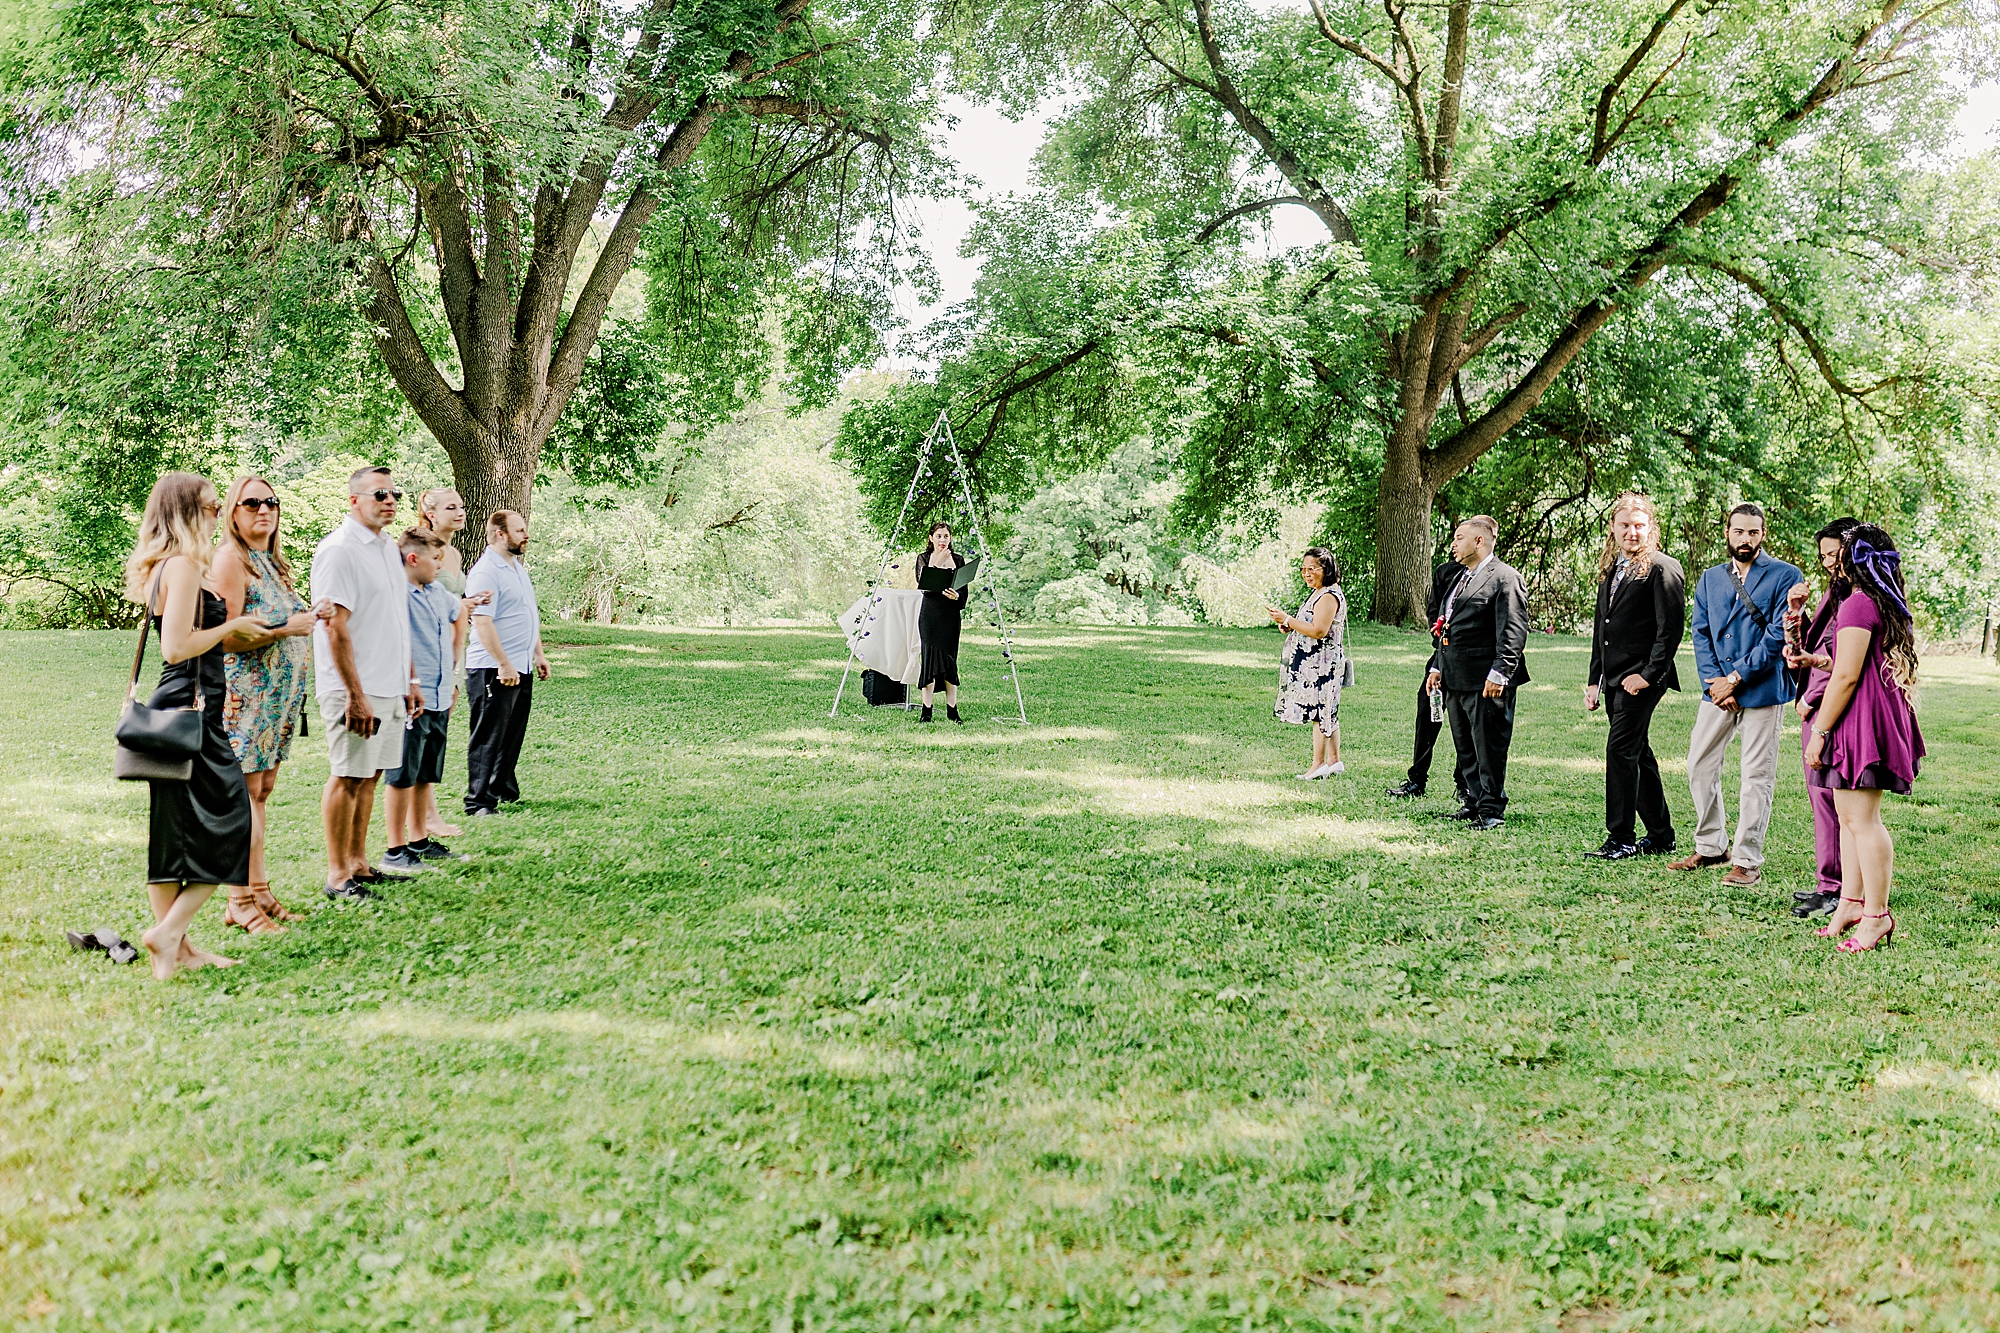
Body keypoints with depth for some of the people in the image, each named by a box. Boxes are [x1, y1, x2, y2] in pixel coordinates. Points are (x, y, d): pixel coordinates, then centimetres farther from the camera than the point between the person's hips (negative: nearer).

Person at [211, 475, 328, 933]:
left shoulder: (273, 562, 17)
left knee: (261, 793, 11)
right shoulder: (230, 559, -10)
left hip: (278, 693, 9)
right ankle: (241, 904, -2)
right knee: (244, 794, -7)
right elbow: (225, 637, -18)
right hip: (245, 693, -9)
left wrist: (307, 619, 10)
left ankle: (260, 894, 16)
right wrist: (287, 628, -18)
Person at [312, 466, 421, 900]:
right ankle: (338, 876, 5)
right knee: (348, 778, -2)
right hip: (356, 690, -8)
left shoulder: (389, 547, 14)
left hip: (389, 686, 8)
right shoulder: (339, 550, -13)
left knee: (369, 775, 13)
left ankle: (358, 863, 21)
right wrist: (356, 695, -21)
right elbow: (335, 627, -18)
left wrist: (410, 679, 19)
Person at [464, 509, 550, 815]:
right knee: (489, 739, -4)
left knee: (513, 735, 16)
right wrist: (504, 664, -23)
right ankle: (479, 802, 0)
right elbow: (483, 623, -21)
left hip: (520, 669, 9)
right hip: (494, 671, -9)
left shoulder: (518, 567, 16)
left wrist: (538, 654, 22)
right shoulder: (485, 572, -14)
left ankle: (505, 790, 27)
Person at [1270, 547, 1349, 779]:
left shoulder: (1329, 596, -16)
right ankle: (1334, 760, 17)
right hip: (1315, 662, 11)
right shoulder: (1318, 594, 18)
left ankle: (1318, 764, -3)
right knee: (1326, 712, 12)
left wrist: (1287, 619, -20)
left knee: (1318, 712, -7)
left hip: (1321, 664, -11)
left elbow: (1319, 631, -25)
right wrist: (1290, 626, 8)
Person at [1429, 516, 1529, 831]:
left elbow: (1513, 632, -16)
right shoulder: (1462, 578, 19)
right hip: (1456, 680, 9)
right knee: (1465, 748, 14)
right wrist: (1438, 668, 22)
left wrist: (1499, 674, -22)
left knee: (1488, 748, -3)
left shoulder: (1505, 578, -10)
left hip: (1486, 682, -9)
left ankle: (1492, 811, 4)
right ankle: (1473, 802, 23)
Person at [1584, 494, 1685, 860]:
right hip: (1613, 678, 8)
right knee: (1638, 754, 13)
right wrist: (1594, 679, 16)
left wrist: (1648, 674, -18)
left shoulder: (1663, 568, -7)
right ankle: (1660, 835, 23)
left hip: (1641, 678, -8)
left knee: (1621, 750, -12)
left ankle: (1620, 839, -7)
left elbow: (1671, 628, -14)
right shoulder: (1610, 570, 17)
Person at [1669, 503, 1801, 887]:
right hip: (1718, 689, 5)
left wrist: (1735, 678, -13)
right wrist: (1712, 682, -6)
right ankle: (1711, 847, 23)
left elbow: (1778, 636, -11)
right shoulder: (1709, 578, 13)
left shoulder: (1785, 576, -4)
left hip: (1761, 691, -5)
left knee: (1756, 777, -1)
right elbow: (1701, 633, 9)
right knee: (1699, 767, 8)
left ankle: (1747, 861, 6)